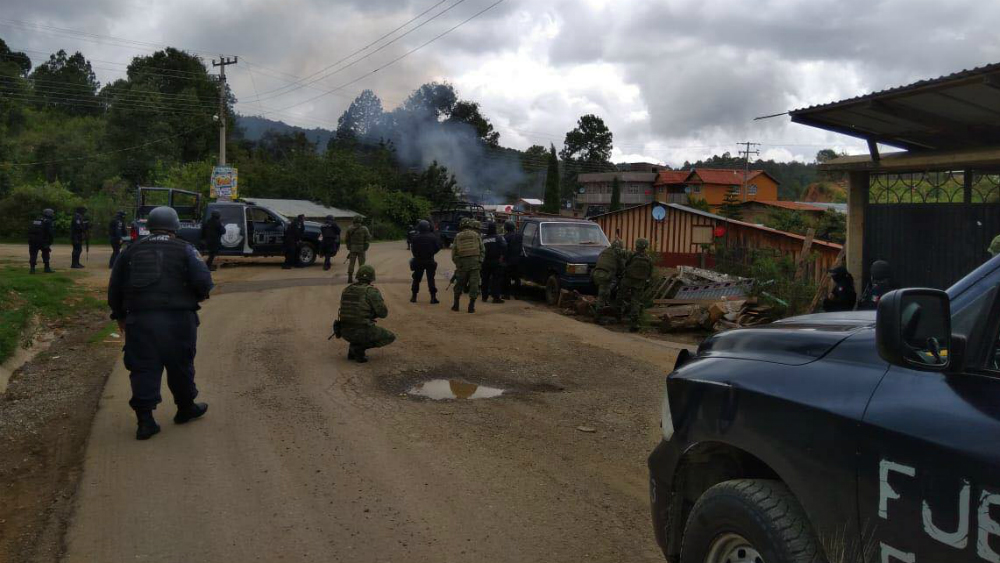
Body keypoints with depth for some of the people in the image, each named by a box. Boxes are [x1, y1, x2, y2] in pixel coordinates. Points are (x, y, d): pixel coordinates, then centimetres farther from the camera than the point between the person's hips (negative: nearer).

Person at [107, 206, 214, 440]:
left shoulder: (131, 251, 13)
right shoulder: (184, 250, 1)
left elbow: (114, 287, 16)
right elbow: (203, 281, -11)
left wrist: (120, 315, 28)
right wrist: (201, 294, 12)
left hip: (139, 319, 3)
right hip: (176, 318, -3)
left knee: (143, 368, 5)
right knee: (180, 366, 12)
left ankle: (145, 420, 1)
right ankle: (185, 408, 28)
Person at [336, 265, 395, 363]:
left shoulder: (347, 290, 12)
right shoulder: (372, 291, -9)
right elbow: (383, 313, -9)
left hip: (345, 332, 7)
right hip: (362, 332, -7)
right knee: (390, 337, 16)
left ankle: (353, 349, 13)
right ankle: (359, 347, -2)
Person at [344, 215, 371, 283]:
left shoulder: (350, 228, -1)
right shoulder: (364, 229, -8)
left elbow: (346, 239, 3)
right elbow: (368, 239, -9)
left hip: (352, 248, 2)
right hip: (361, 249, -2)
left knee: (351, 263, 7)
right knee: (361, 264, 4)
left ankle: (350, 278, 3)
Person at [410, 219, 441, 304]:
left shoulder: (416, 238, -9)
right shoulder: (433, 237, -7)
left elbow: (412, 249, -5)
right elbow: (438, 247, -3)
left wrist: (417, 256, 12)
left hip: (418, 261, 0)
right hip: (430, 261, 0)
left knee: (416, 279, 11)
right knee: (431, 279, 3)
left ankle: (414, 297, 14)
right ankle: (433, 297, -2)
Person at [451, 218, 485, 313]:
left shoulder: (458, 236, 7)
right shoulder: (476, 235, 6)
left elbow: (453, 252, 6)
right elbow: (482, 250, 4)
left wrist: (457, 263, 14)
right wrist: (480, 262, 10)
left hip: (462, 263, 1)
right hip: (474, 262, -1)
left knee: (459, 284, 14)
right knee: (474, 284, 1)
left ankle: (456, 304, 17)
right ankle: (471, 306, -3)